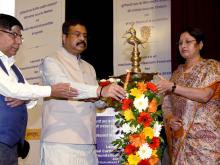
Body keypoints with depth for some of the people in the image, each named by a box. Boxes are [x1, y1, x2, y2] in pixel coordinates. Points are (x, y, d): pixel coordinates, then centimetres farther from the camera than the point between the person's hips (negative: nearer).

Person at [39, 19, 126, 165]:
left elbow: (96, 101, 19)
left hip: (87, 141, 6)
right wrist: (101, 90, -30)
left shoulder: (89, 68, 23)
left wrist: (111, 98, -5)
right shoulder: (51, 62, 1)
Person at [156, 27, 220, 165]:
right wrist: (170, 119, -9)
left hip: (205, 136, -4)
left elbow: (205, 95, -18)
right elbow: (168, 104, 12)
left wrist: (173, 86, -20)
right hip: (180, 136, 4)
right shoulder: (178, 72, 13)